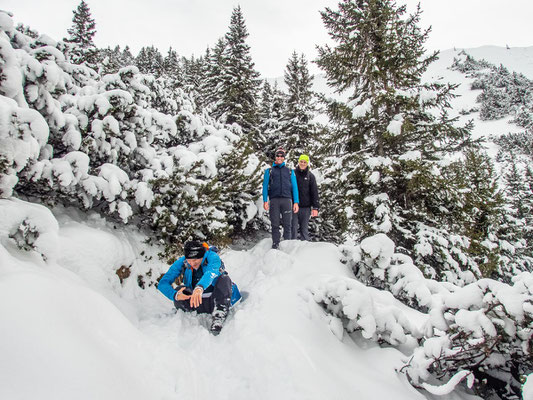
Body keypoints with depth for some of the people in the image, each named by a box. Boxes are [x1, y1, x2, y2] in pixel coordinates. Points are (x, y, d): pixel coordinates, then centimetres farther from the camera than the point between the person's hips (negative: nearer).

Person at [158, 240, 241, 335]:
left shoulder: (212, 257, -19)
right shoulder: (181, 262, -10)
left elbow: (211, 272, -42)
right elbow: (163, 283, -15)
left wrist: (199, 287, -62)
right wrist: (175, 295, -36)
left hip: (219, 300, -2)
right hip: (200, 304, 3)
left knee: (224, 279, -31)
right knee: (180, 290, -22)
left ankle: (218, 317, -38)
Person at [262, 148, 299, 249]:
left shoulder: (290, 171, 20)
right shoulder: (269, 171, 18)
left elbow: (294, 187, 14)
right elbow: (265, 186, 11)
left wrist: (296, 202, 2)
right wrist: (265, 201, -3)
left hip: (287, 200, 0)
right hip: (274, 200, 0)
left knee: (287, 224, -3)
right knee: (275, 225, -2)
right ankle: (275, 245, 4)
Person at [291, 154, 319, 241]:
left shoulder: (310, 176, 5)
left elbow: (314, 192, 3)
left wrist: (315, 208, -5)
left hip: (306, 207, 0)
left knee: (304, 228, 6)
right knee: (293, 228, -1)